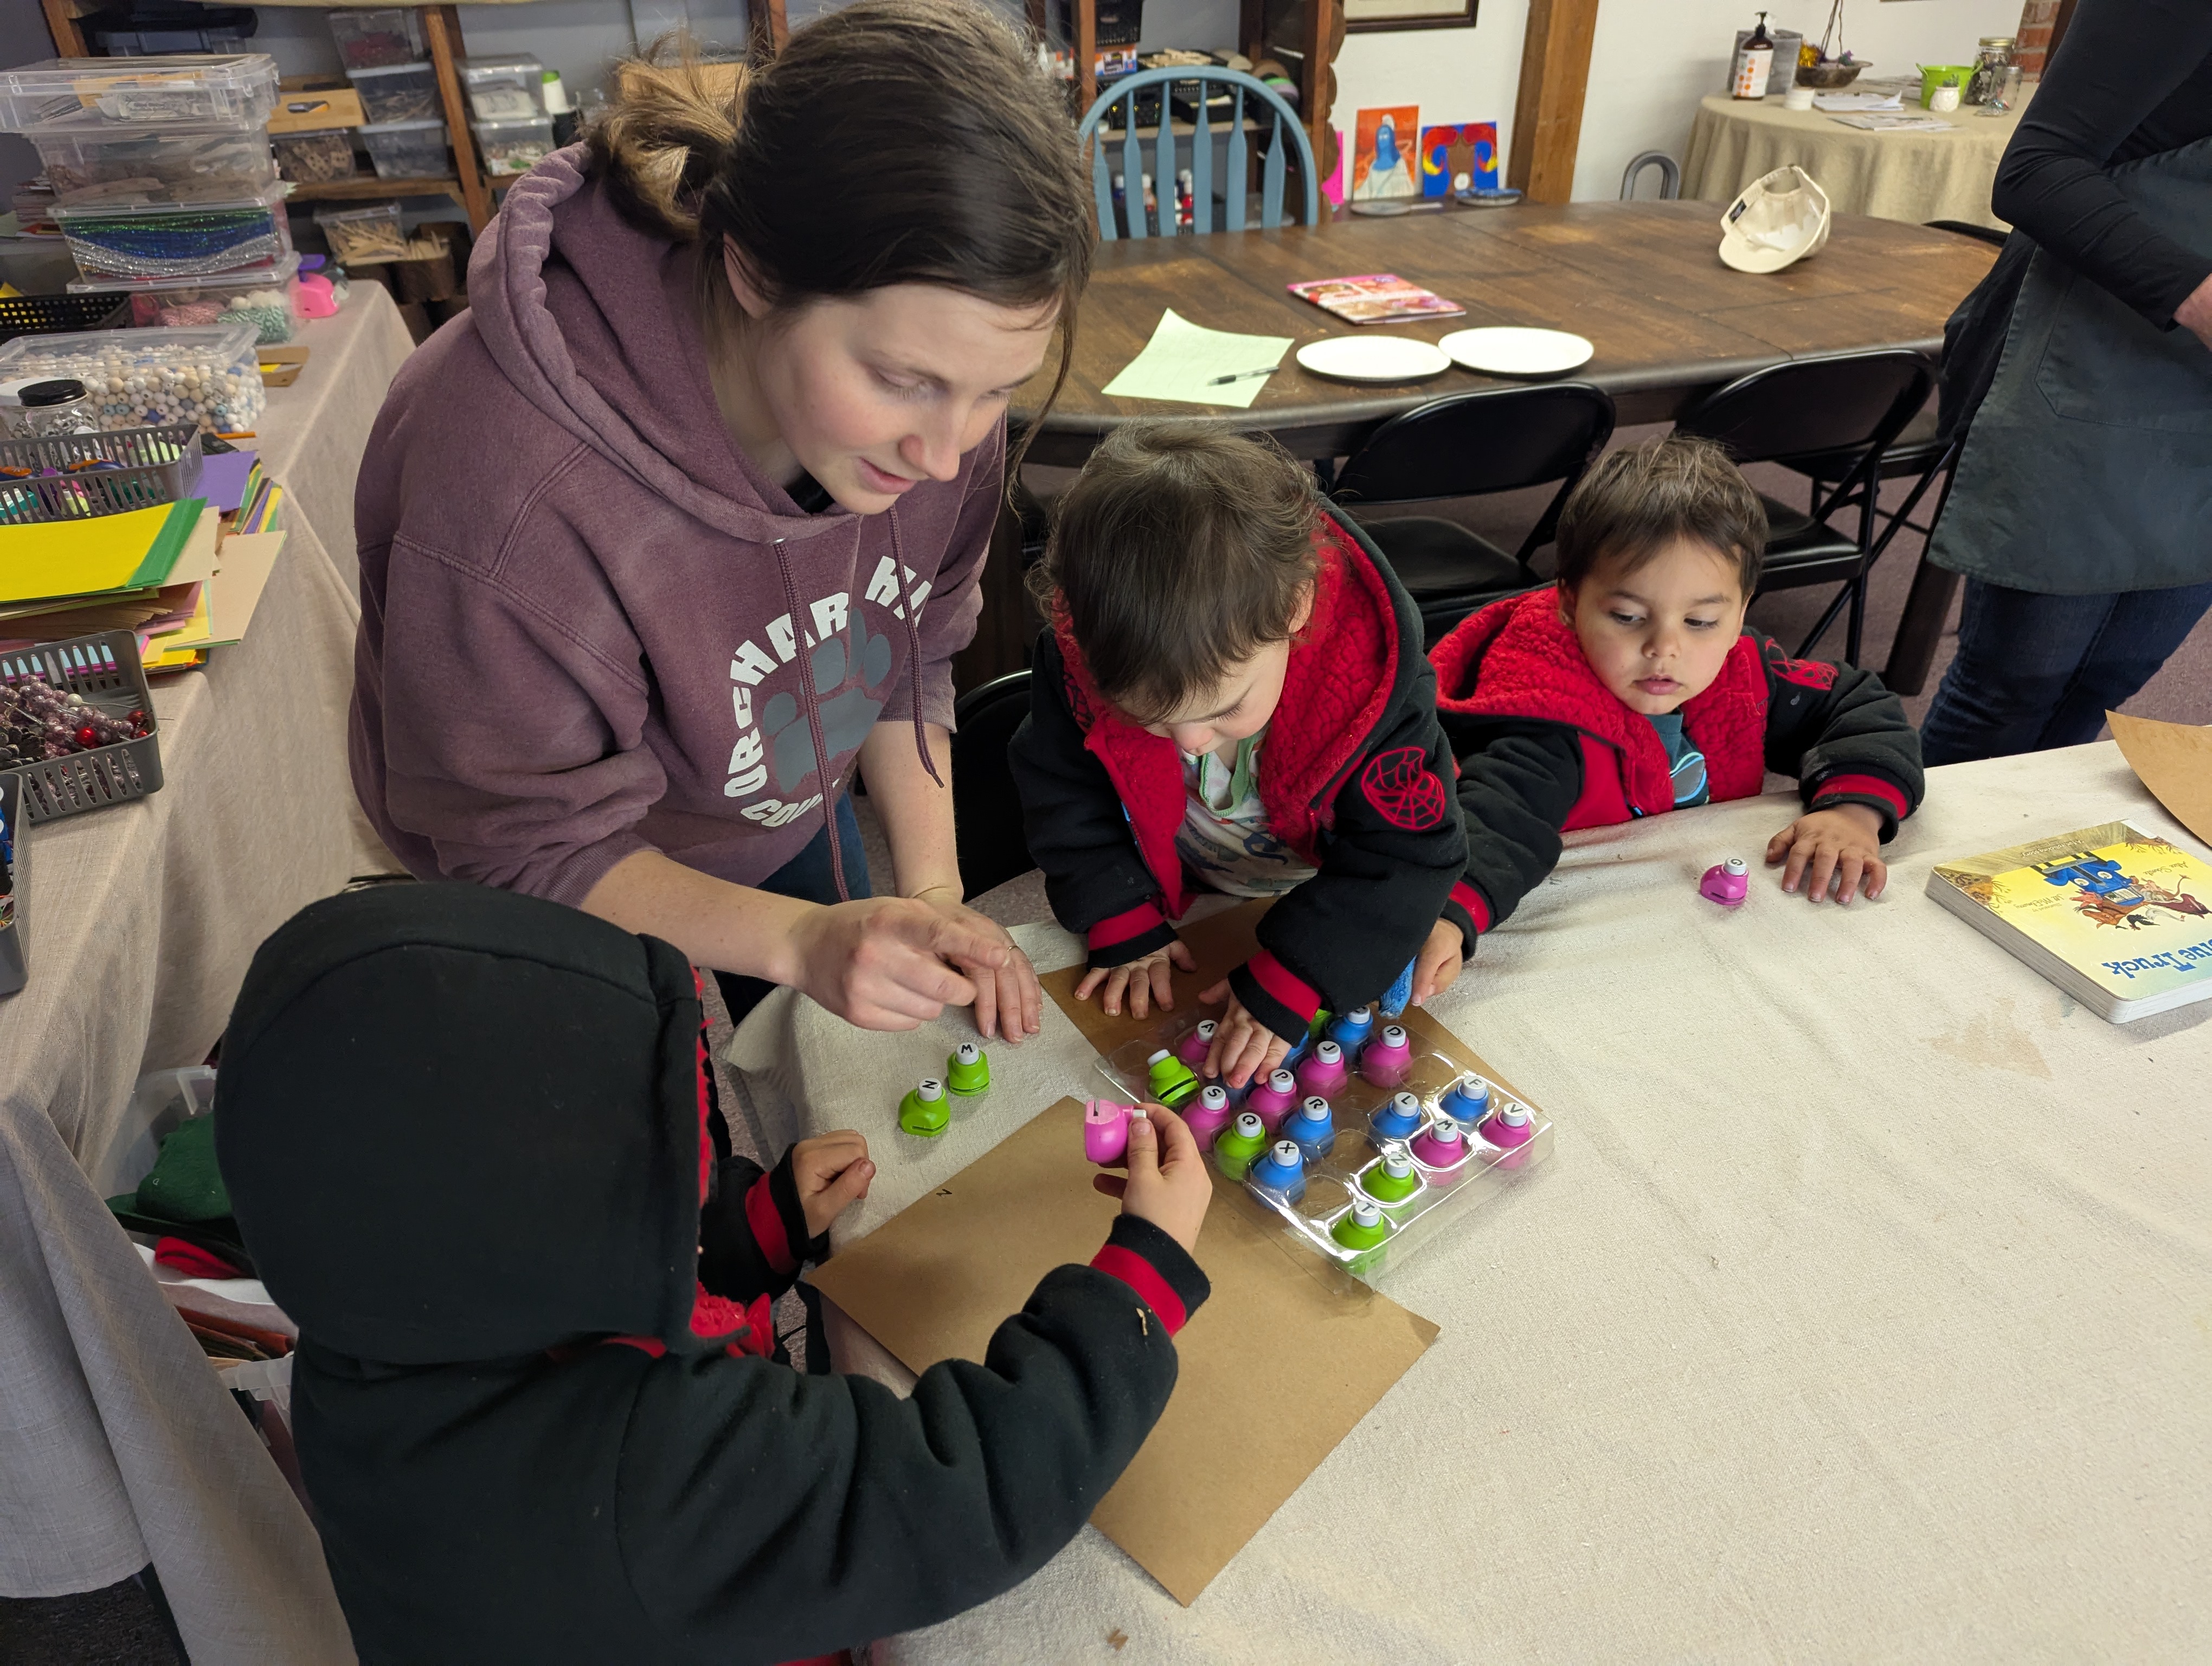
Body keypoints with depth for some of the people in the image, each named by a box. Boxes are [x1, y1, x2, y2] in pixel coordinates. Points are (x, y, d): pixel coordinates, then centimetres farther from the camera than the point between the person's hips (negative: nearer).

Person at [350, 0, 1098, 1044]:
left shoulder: (928, 363, -24)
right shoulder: (512, 496, -42)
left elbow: (907, 657, -7)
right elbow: (527, 850, -27)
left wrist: (932, 897, -13)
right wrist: (797, 942, -39)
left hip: (789, 818, 5)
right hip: (590, 911, -4)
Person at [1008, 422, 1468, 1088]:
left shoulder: (1372, 674, -40)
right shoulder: (1082, 660, -34)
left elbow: (1403, 853, -32)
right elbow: (1064, 794, -16)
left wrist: (1285, 985, -38)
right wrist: (1127, 924, -21)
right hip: (1173, 895, 1)